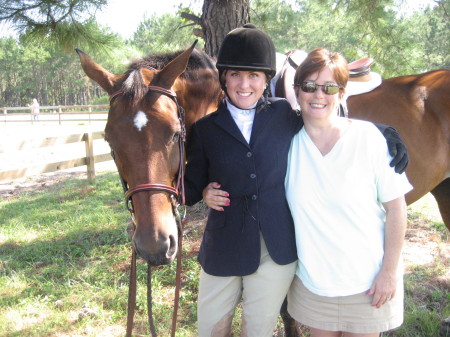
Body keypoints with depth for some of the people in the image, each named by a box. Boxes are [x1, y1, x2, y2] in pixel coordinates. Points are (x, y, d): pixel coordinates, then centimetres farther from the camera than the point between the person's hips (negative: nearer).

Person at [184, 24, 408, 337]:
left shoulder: (286, 115, -2)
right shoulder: (205, 128, -2)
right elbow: (193, 184, 5)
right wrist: (204, 192, -18)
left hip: (277, 249, 0)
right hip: (224, 248, 0)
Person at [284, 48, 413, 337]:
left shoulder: (368, 137, -14)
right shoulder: (289, 142, -6)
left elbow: (396, 207, -10)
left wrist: (389, 271, -10)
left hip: (367, 281, -2)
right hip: (310, 281, 3)